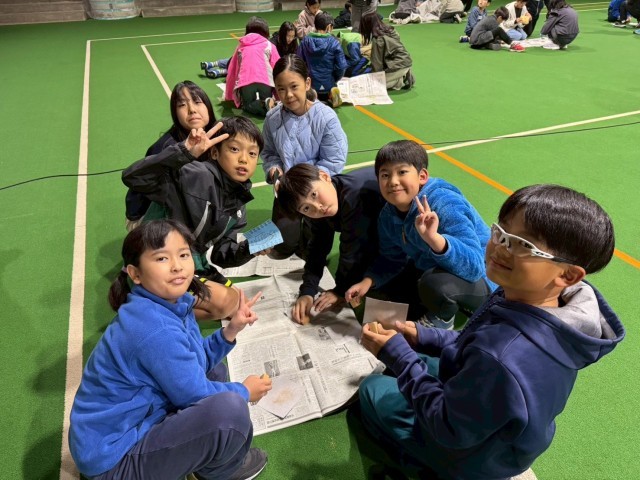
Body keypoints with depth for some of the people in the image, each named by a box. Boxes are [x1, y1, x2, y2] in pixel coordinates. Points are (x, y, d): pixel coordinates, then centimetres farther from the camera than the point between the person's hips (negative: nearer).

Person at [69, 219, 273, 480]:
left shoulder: (174, 304, -2)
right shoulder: (155, 329, -30)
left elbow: (198, 362, 9)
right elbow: (195, 395, -21)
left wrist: (231, 330, -5)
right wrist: (244, 391, -4)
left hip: (132, 424, 10)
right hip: (114, 458, -10)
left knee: (215, 371, 18)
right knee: (229, 409, -28)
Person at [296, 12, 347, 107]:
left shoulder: (305, 41, -5)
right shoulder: (334, 43, -12)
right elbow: (341, 67, -13)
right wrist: (334, 79, 6)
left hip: (310, 84, 2)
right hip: (328, 85, -2)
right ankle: (330, 96, -3)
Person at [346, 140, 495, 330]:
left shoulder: (446, 206, -31)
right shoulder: (388, 215, -8)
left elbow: (474, 266, -40)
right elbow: (391, 259, 7)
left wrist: (433, 238, -56)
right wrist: (367, 281, -11)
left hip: (479, 281, -7)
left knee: (435, 283, -37)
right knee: (379, 288, 4)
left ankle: (442, 319, -2)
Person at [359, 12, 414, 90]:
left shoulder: (378, 39, -18)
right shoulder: (389, 29, 7)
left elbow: (377, 61, -12)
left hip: (399, 65, -9)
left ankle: (403, 81, -5)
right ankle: (404, 76, 13)